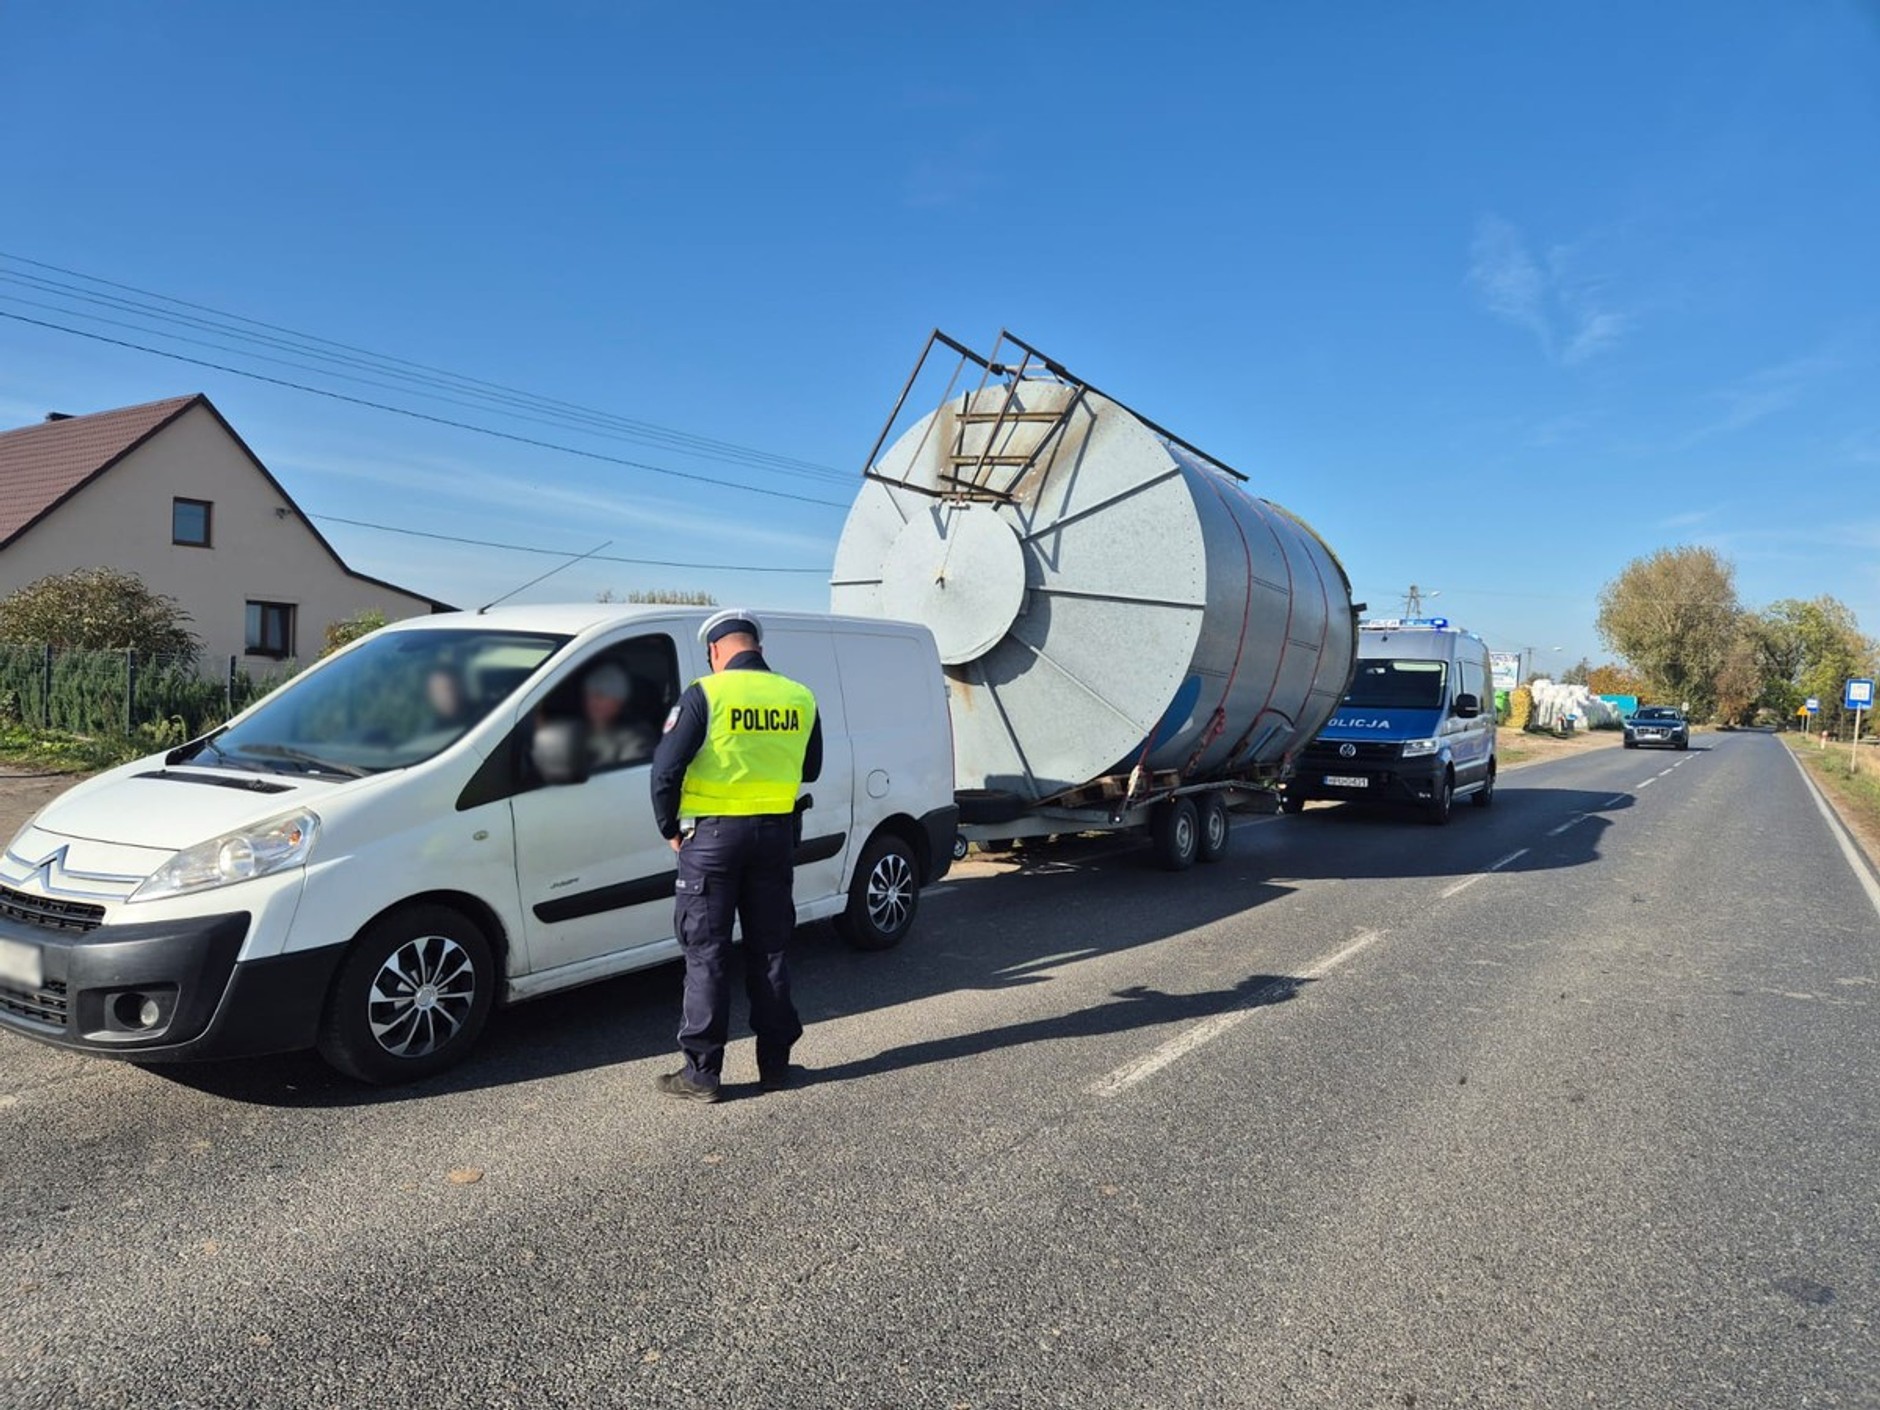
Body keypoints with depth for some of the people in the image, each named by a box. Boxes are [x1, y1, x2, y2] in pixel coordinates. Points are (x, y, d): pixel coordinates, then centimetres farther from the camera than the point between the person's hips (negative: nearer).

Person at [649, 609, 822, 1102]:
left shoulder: (705, 695, -11)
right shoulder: (800, 698, 2)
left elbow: (665, 770, -11)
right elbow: (810, 770, 13)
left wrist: (670, 829, 2)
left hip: (714, 836, -4)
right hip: (776, 835, 4)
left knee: (706, 954, 5)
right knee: (769, 949, 14)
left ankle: (701, 1073, 9)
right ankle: (775, 1063, 20)